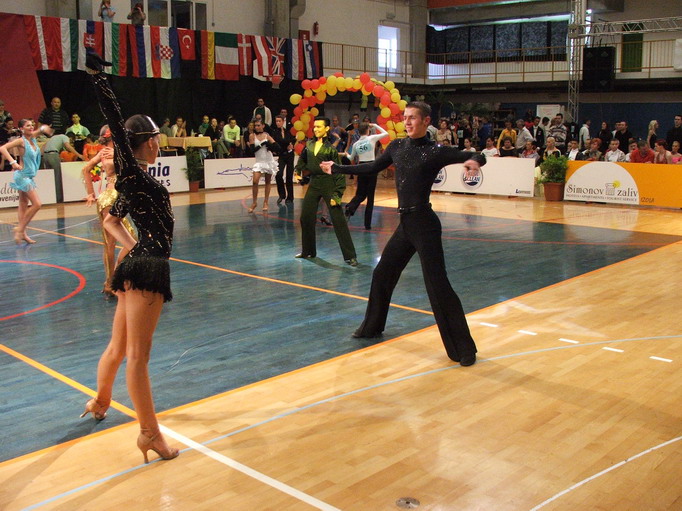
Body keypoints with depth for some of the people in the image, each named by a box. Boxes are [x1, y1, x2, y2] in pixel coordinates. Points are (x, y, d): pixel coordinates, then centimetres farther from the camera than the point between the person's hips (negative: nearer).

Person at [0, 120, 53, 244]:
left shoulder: (32, 137, 6)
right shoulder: (21, 141, -13)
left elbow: (42, 129, 18)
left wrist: (43, 129, -6)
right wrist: (13, 162, -31)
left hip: (29, 177, 8)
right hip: (23, 176, -8)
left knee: (23, 205, 11)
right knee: (37, 204, -12)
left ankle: (22, 233, 15)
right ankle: (20, 229, -5)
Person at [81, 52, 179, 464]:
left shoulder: (137, 177, 17)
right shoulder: (132, 172, -8)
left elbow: (112, 219, 25)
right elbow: (115, 120, -17)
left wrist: (131, 245, 12)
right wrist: (98, 76, -18)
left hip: (141, 266, 9)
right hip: (146, 268, -9)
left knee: (119, 348, 25)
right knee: (138, 356, -5)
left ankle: (100, 402, 43)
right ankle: (150, 433, -1)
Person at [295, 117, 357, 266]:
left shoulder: (330, 148, -9)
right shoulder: (309, 145, 6)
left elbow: (339, 172, -10)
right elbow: (302, 159, 29)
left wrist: (337, 194, -14)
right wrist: (299, 170, 16)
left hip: (329, 185, -6)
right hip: (314, 185, 6)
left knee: (338, 220, -7)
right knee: (305, 218, 9)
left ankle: (350, 256, -3)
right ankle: (308, 251, 26)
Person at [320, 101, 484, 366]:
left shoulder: (436, 151, -9)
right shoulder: (397, 146, 8)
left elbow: (478, 157, -10)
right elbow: (373, 167, 22)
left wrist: (474, 161, -35)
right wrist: (337, 168, 28)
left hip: (424, 224, -7)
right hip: (405, 225, 7)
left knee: (437, 284, -8)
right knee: (382, 274, 18)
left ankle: (463, 348, 1)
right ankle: (372, 326, 40)